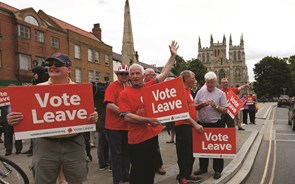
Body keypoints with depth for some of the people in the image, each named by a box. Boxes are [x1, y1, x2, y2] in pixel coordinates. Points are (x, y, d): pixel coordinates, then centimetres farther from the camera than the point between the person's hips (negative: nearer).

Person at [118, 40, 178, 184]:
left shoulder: (150, 87, 4)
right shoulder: (125, 94, -8)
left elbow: (165, 73, 7)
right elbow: (127, 116, -15)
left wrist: (173, 55, 6)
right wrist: (148, 120, -22)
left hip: (153, 134, 5)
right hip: (136, 138, -4)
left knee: (151, 169, 18)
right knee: (138, 171, 8)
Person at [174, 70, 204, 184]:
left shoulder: (188, 90, 14)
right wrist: (195, 124, -21)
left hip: (190, 125, 10)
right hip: (183, 126, -10)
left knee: (191, 151, 18)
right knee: (184, 152, 2)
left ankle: (188, 174, 33)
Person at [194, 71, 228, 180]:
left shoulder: (221, 93, -2)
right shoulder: (200, 92, 4)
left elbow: (225, 110, -5)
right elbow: (194, 107, 5)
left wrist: (215, 106, -20)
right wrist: (201, 105, -14)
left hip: (216, 124, -3)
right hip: (202, 124, 3)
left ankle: (217, 170, 19)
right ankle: (203, 167, 29)